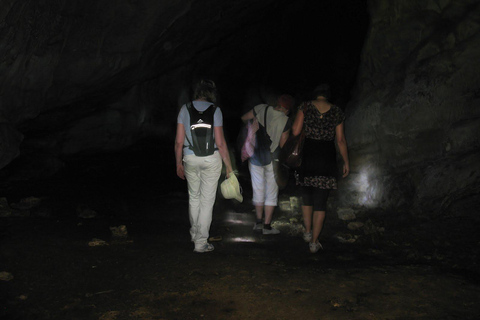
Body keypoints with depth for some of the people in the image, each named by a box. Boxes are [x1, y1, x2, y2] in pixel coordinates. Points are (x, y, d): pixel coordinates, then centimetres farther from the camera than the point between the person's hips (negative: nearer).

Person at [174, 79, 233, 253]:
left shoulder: (185, 109, 0)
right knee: (207, 200, 6)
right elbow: (220, 143, -9)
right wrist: (229, 166, -2)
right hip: (211, 159, -2)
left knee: (194, 197, 20)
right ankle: (201, 242, 10)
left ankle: (194, 234, 36)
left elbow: (179, 141, -1)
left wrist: (178, 163, 10)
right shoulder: (215, 110, -6)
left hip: (190, 159, 3)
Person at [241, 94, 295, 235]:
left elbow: (243, 118, 5)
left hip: (255, 157, 3)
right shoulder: (285, 121, -12)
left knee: (258, 190, 17)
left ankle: (259, 222, 26)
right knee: (271, 192, 9)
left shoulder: (261, 109, -7)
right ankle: (267, 225, 11)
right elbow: (283, 144, -5)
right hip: (272, 159, -3)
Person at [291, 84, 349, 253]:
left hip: (307, 156, 0)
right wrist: (346, 162, 12)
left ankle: (308, 232, 26)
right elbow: (341, 140, 3)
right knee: (320, 202, 6)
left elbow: (295, 131, -7)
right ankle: (314, 242, 10)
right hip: (327, 159, 0)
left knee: (307, 197, 22)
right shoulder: (337, 112, 2)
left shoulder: (305, 107, -1)